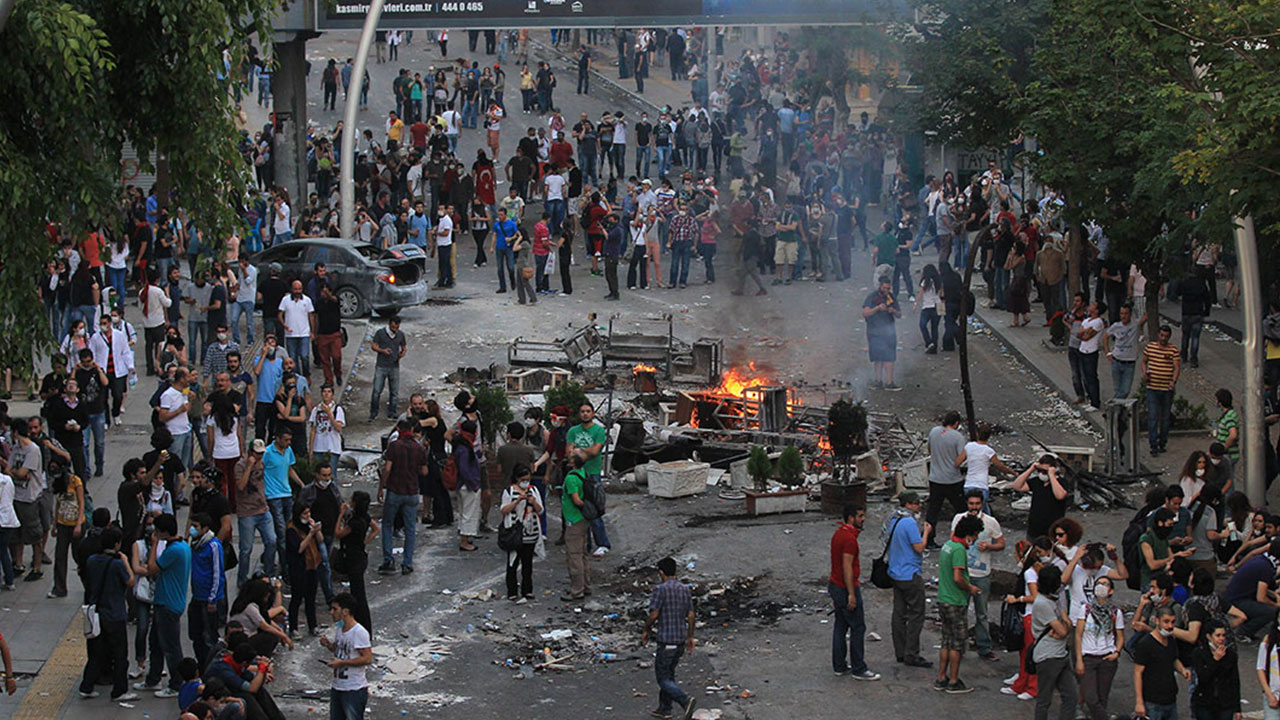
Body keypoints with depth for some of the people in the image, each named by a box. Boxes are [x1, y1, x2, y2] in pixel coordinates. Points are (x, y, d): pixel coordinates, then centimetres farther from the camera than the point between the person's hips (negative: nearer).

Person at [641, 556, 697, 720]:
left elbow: (653, 615, -15)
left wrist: (646, 631, 2)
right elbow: (691, 616, 9)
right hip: (681, 639, 7)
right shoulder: (685, 589, 7)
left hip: (667, 640, -7)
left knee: (663, 678, -1)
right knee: (669, 674, 20)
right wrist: (690, 637, 17)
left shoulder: (661, 590, -14)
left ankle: (686, 701, -19)